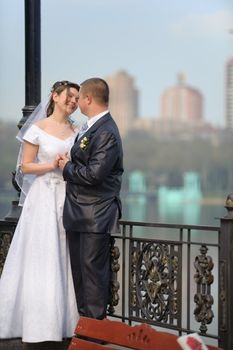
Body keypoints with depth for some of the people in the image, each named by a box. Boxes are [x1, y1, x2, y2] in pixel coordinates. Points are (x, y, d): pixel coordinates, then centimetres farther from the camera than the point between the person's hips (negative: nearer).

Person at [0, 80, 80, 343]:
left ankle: (65, 319, 12)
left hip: (69, 198, 4)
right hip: (44, 197, -4)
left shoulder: (76, 131, 11)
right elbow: (25, 166, -3)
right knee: (41, 260, -2)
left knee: (65, 259, 5)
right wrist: (53, 165, -14)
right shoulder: (38, 129, -3)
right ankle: (39, 324, 6)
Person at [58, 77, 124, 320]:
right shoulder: (91, 127, 12)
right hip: (79, 214, 10)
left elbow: (94, 174, -24)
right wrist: (69, 165, 5)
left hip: (95, 216, -10)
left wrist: (67, 168, -11)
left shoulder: (106, 132, -18)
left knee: (93, 270, -4)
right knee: (79, 270, 15)